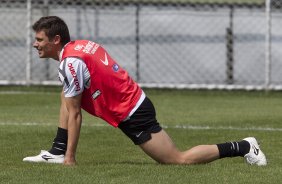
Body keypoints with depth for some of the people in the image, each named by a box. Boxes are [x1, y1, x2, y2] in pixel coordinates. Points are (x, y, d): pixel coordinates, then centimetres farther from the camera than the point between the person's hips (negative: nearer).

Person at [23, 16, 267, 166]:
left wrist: (71, 156, -11)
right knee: (66, 97, 13)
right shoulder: (80, 45, 8)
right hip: (135, 100, 10)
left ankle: (242, 147, -2)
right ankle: (57, 152, 13)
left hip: (131, 114, -10)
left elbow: (74, 114, -17)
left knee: (179, 160, -6)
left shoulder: (71, 62, -20)